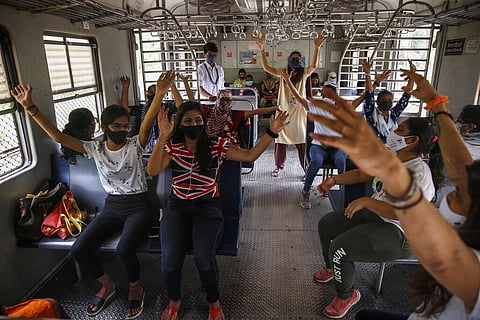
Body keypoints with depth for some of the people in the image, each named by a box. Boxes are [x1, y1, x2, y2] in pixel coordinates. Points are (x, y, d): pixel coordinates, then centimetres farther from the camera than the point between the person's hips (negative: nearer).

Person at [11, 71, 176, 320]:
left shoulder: (135, 145, -7)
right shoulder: (95, 149, 2)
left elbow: (148, 123, -26)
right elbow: (57, 136, -3)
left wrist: (160, 94, -43)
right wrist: (30, 108, -11)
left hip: (137, 206, -4)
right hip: (111, 207, 4)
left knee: (124, 249, -28)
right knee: (79, 249, -12)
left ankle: (135, 287, 5)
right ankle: (107, 285, 16)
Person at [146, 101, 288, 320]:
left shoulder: (217, 146, 2)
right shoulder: (172, 146, 3)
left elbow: (249, 155, -5)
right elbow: (152, 171, -12)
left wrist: (271, 133, -14)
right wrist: (163, 137, -21)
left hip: (207, 205, -1)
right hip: (177, 206, 1)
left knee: (203, 256, -25)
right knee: (170, 258, -21)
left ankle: (214, 301, 9)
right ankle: (174, 300, 15)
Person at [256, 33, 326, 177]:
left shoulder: (304, 73, 3)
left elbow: (314, 66, -16)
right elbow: (266, 67, -2)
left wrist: (317, 48, -28)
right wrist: (262, 50, -12)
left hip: (299, 112, -2)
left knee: (302, 141, -1)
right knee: (280, 140, 9)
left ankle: (307, 169, 9)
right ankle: (279, 166, 25)